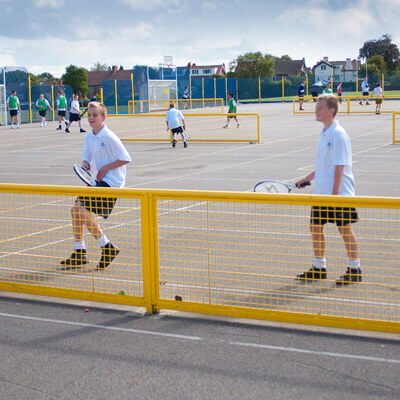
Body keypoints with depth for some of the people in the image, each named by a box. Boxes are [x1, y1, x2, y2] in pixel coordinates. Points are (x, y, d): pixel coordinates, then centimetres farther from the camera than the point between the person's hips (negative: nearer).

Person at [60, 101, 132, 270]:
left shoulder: (109, 137, -15)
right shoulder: (89, 137, 10)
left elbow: (125, 158, -15)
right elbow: (87, 158, 20)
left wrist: (104, 168, -13)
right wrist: (85, 164, -3)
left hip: (111, 182, -9)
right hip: (98, 180, 9)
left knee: (81, 209, -18)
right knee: (76, 210, 4)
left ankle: (107, 248, -9)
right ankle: (79, 253, 13)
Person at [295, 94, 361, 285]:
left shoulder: (338, 134, -15)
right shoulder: (323, 133, 11)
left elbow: (339, 167, -19)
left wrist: (334, 194, -22)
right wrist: (308, 178, 22)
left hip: (339, 193, -9)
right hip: (321, 192, 9)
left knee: (345, 230, 0)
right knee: (315, 227, 11)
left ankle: (354, 271, 11)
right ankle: (319, 268, 23)